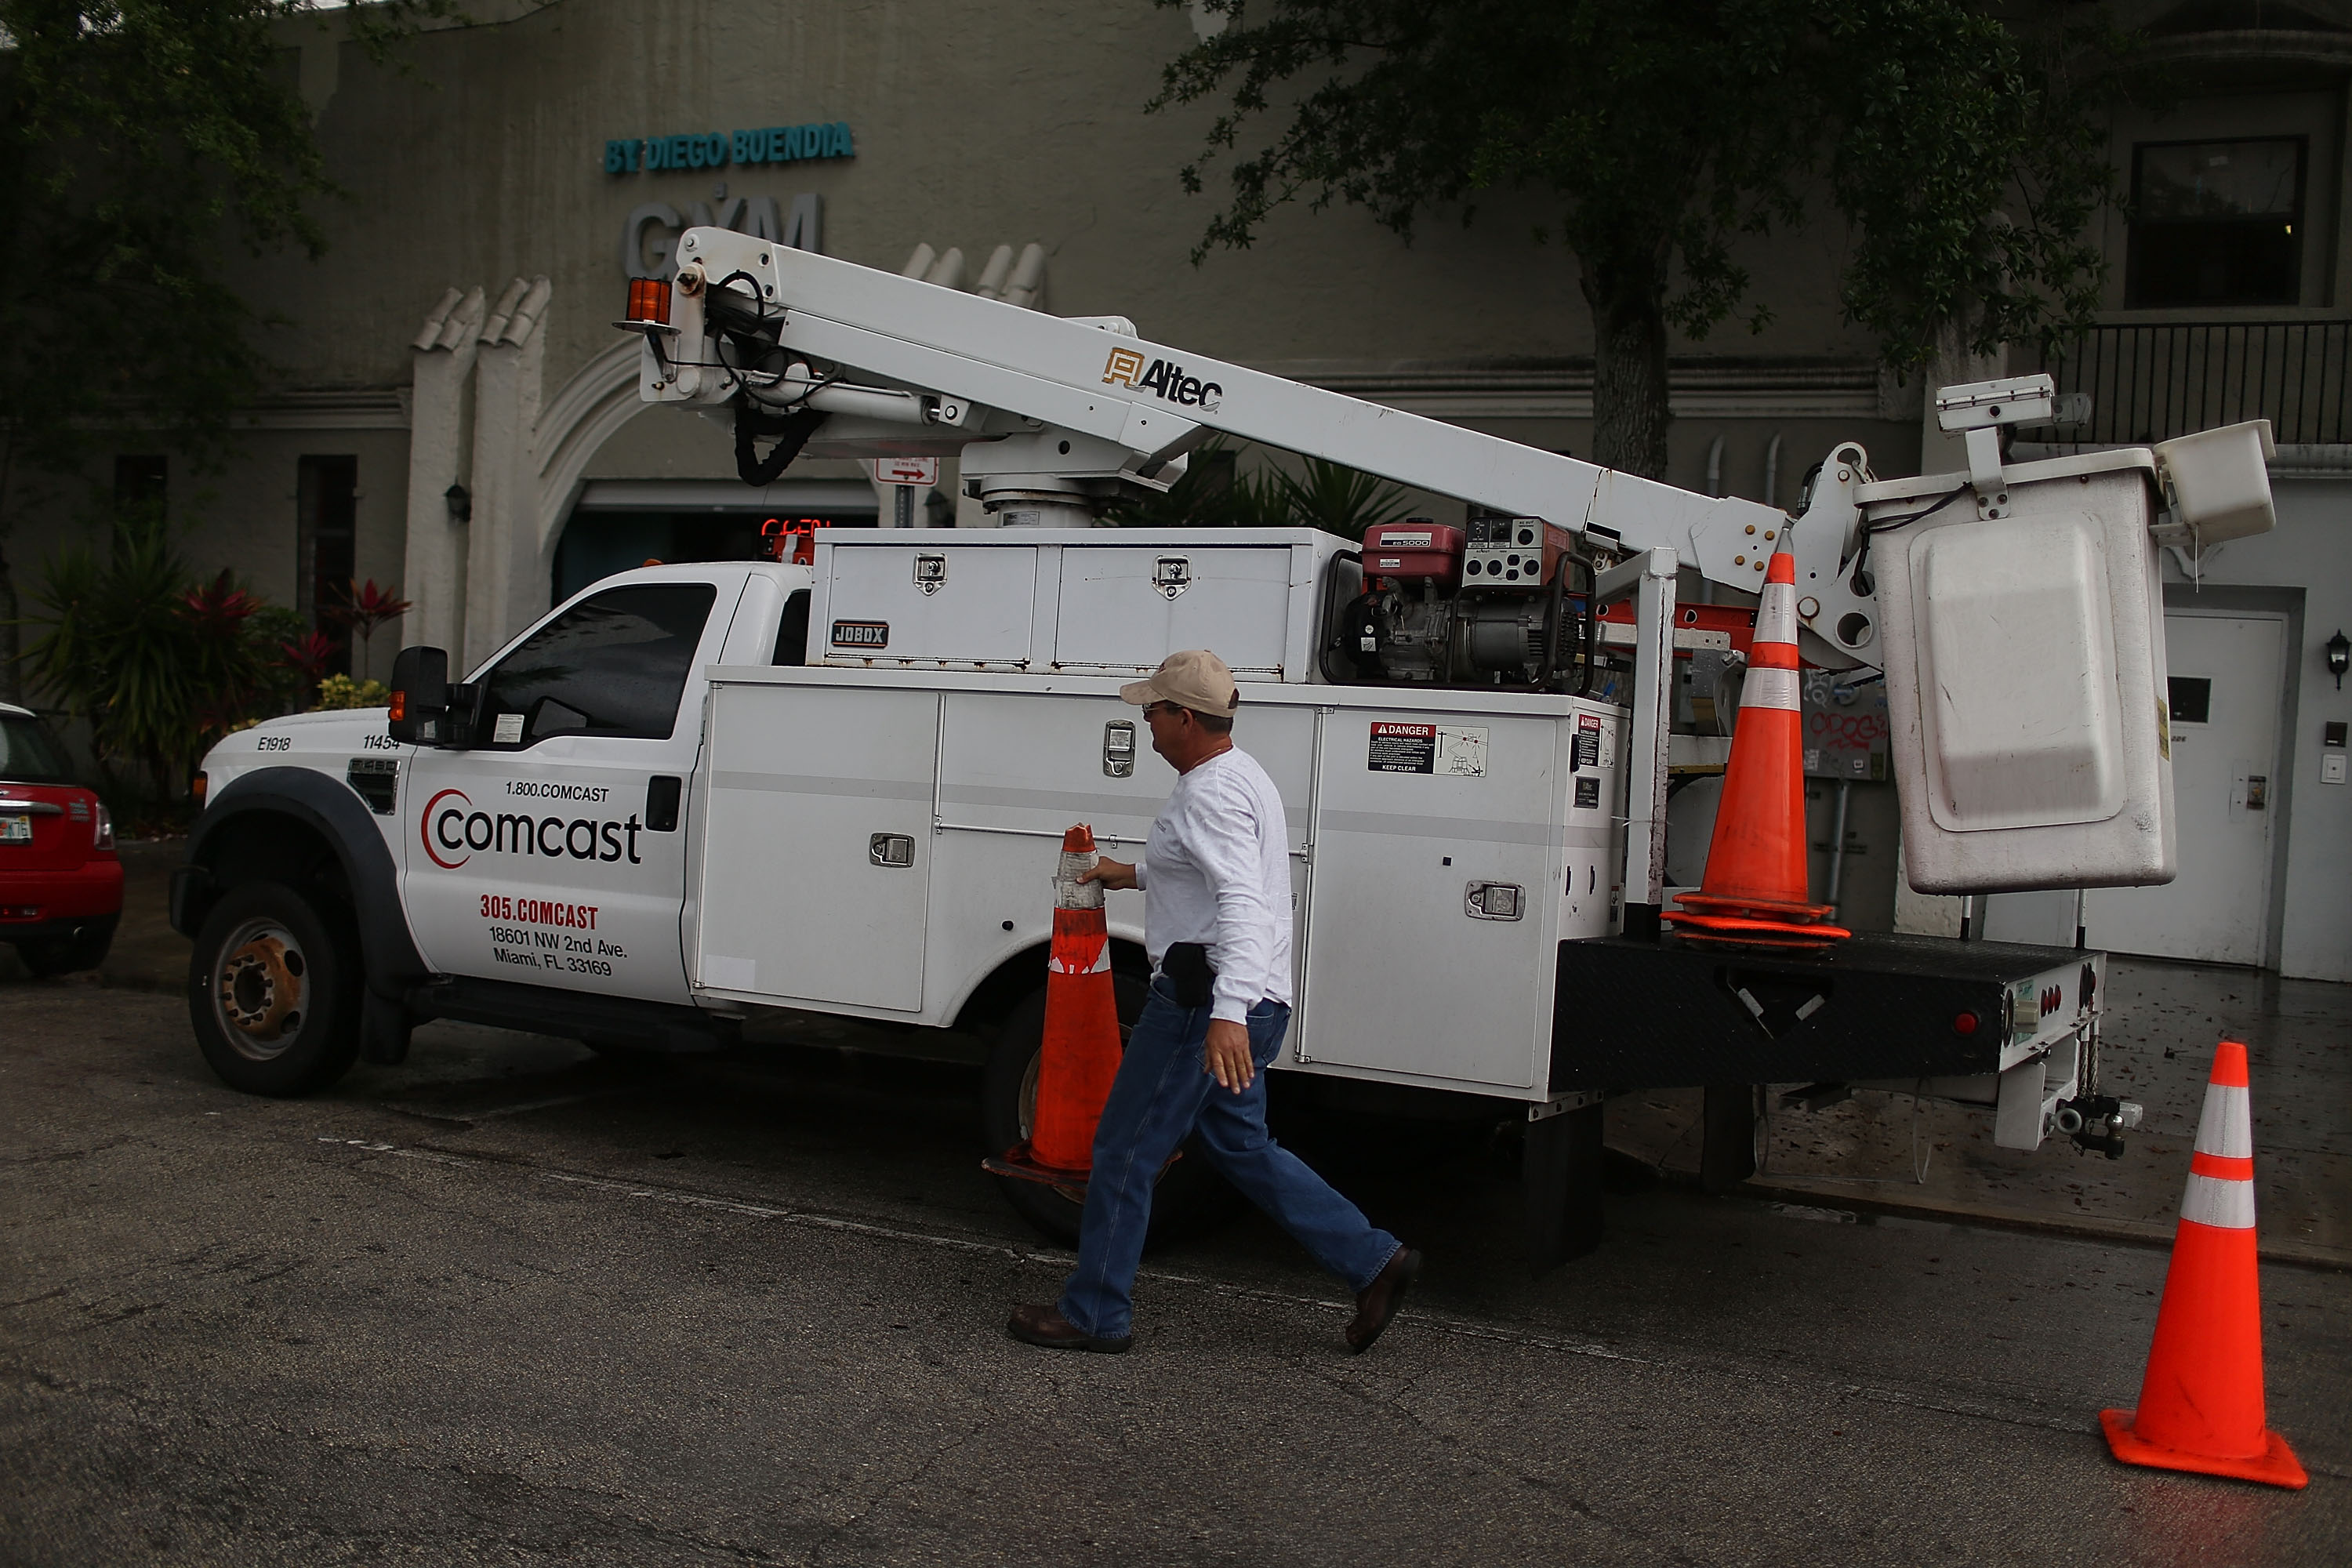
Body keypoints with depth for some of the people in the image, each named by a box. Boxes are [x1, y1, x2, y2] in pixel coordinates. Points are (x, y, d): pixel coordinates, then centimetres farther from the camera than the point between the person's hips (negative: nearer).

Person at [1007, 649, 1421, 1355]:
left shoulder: (1211, 793, -18)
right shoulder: (1239, 775, 16)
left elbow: (1242, 902, -31)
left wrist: (1228, 1011, -42)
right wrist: (1135, 873, 45)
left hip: (1206, 998, -11)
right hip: (1248, 1005, 11)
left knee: (1125, 1149, 0)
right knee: (1238, 1144, 19)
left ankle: (1094, 1313, 10)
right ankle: (1374, 1262, 17)